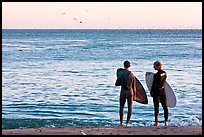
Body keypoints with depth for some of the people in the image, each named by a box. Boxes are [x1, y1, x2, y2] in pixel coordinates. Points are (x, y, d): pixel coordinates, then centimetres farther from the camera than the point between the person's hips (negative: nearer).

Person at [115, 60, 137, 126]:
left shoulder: (121, 75, -10)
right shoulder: (132, 75, -2)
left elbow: (116, 84, -4)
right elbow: (134, 86, 2)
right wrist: (134, 95, 10)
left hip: (123, 92, -1)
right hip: (130, 92, 1)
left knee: (121, 107, 11)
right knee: (130, 108, 8)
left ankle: (121, 123, 9)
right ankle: (127, 122, 3)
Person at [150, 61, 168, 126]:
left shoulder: (156, 75, -19)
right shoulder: (164, 73, 1)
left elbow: (154, 85, -14)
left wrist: (151, 92, -3)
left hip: (157, 91, -6)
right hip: (163, 91, 6)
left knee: (156, 107, 1)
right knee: (165, 106, 10)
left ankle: (156, 122, 4)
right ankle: (166, 122, 11)